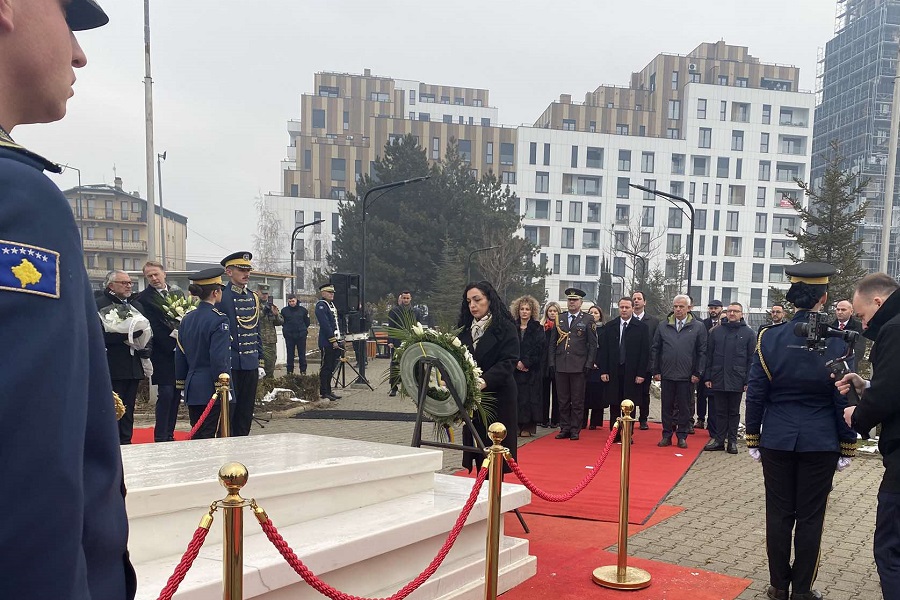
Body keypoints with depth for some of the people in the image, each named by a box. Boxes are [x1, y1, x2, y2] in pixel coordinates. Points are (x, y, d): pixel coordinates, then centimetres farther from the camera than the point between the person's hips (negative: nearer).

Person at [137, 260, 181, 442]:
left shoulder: (177, 294, 14)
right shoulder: (143, 298, -5)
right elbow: (153, 327, -12)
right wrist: (173, 344, -16)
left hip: (180, 351, 6)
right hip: (162, 354, -6)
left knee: (176, 395, 8)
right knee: (165, 394, -8)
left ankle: (170, 435, 16)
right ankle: (160, 437, -1)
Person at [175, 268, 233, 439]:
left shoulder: (187, 319, 9)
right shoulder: (219, 319, -13)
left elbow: (180, 355, 14)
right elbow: (219, 359, -18)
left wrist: (182, 383, 22)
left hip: (192, 389, 7)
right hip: (212, 391, -7)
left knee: (197, 436, 14)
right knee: (211, 438, -3)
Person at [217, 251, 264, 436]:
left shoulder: (253, 298, 13)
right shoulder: (220, 296, -7)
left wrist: (260, 362, 14)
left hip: (250, 365, 6)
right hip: (230, 365, -6)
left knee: (246, 412, 11)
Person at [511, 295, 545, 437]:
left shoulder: (537, 328, 3)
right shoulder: (512, 328, 9)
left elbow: (539, 349, -6)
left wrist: (525, 362, -12)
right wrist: (516, 362, -9)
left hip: (531, 370, -2)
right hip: (514, 369, 2)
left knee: (529, 396, -3)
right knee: (515, 396, -1)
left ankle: (528, 427, 3)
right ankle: (517, 425, 6)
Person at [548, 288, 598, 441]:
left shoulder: (588, 320, 3)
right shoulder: (559, 319, 12)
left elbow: (593, 345, 1)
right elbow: (552, 343, 13)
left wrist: (588, 364, -7)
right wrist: (552, 362, 4)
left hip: (578, 366, -3)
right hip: (561, 366, 3)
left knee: (577, 400, 2)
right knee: (563, 400, 8)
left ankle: (575, 430, 9)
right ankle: (564, 428, 16)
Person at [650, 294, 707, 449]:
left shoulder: (698, 327, 1)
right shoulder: (663, 326, 6)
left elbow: (702, 352, 0)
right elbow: (655, 349, 9)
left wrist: (698, 373, -4)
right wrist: (655, 371, 4)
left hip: (687, 376, -2)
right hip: (666, 375, 2)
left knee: (684, 407, 7)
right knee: (667, 406, 7)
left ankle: (682, 436, 17)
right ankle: (667, 435, 16)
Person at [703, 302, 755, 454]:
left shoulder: (748, 333, 2)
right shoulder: (716, 331, 6)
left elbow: (751, 359, 0)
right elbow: (709, 355, 6)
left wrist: (748, 381, -5)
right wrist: (707, 377, 1)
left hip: (737, 380, -1)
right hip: (718, 379, 1)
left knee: (734, 412, 8)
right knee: (720, 411, 8)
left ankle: (732, 441, 16)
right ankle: (719, 439, 15)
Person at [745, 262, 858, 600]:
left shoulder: (769, 338, -7)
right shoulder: (838, 343, -9)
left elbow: (756, 395, -4)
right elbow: (844, 401, -4)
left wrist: (753, 440, 6)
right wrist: (847, 448, 7)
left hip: (777, 442, 1)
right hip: (820, 444, -1)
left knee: (779, 514, 11)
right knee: (810, 518, 9)